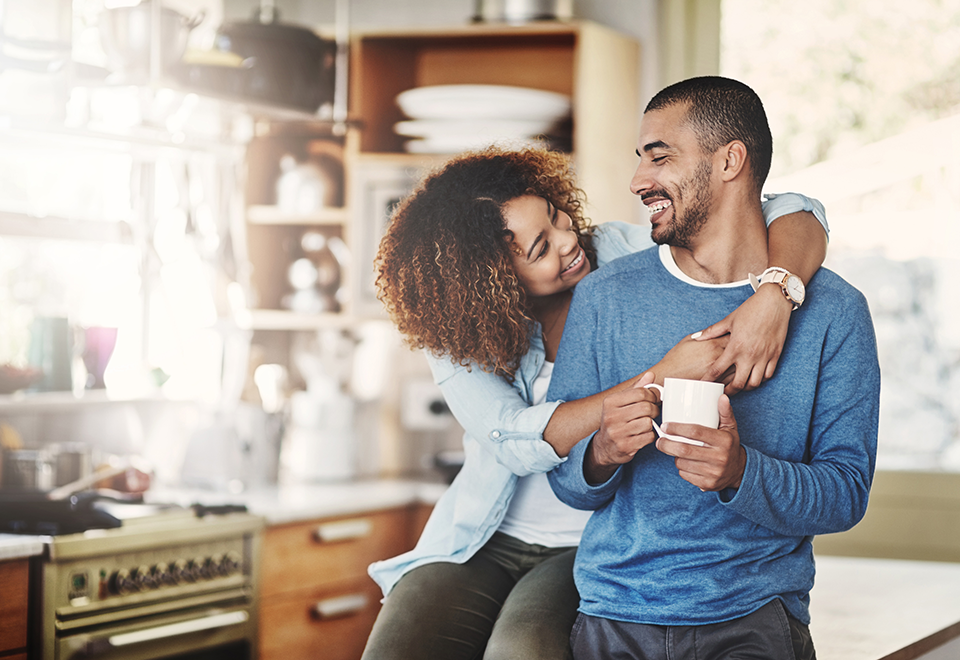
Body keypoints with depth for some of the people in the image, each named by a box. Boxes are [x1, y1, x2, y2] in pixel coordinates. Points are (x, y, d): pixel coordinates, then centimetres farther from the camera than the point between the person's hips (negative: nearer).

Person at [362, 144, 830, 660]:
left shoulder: (623, 253, -6)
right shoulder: (457, 335, -6)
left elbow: (796, 217, -9)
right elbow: (518, 443, -24)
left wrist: (773, 298, -31)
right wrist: (664, 378, -29)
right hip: (483, 548, 1)